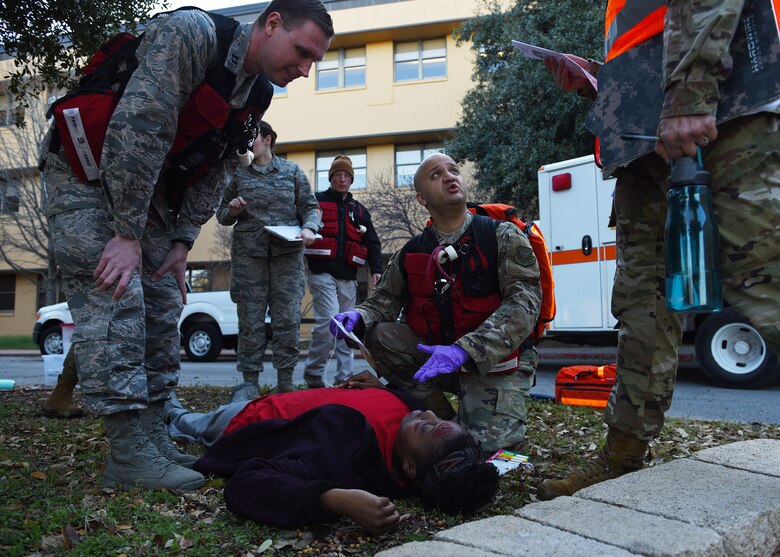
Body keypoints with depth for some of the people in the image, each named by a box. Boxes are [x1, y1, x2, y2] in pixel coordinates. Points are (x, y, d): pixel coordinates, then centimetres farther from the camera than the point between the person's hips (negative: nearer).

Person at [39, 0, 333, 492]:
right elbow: (139, 128, -31)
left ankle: (152, 437, 9)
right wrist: (127, 234, -30)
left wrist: (182, 241, -3)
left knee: (163, 307, 3)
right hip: (86, 174, -8)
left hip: (147, 188, 9)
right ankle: (129, 454, -14)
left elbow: (218, 172, 6)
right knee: (115, 299, -17)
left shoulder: (258, 95, 2)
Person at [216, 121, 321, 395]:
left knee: (288, 318, -3)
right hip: (248, 252, 1)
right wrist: (231, 210, -4)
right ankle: (249, 384, 6)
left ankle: (285, 382, 5)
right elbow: (222, 215, 19)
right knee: (250, 321, 0)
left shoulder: (292, 171, 12)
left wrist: (309, 228, -10)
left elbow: (311, 206, 10)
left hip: (287, 252, 0)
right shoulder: (239, 173, 14)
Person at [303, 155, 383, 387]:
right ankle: (313, 374, -5)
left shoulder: (359, 210, 19)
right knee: (329, 319, -18)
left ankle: (344, 378, 13)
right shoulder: (316, 201, 7)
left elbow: (372, 243, 16)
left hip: (347, 277, 5)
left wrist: (376, 269, 3)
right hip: (321, 273, -5)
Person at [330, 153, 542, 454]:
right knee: (379, 335, -18)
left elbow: (525, 301, -18)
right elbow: (385, 299, 7)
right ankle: (444, 420, -8)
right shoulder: (411, 254, 5)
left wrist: (463, 350, -31)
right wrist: (357, 317, -20)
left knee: (485, 447, -25)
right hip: (438, 358, 4)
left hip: (494, 363, -4)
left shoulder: (503, 236, -7)